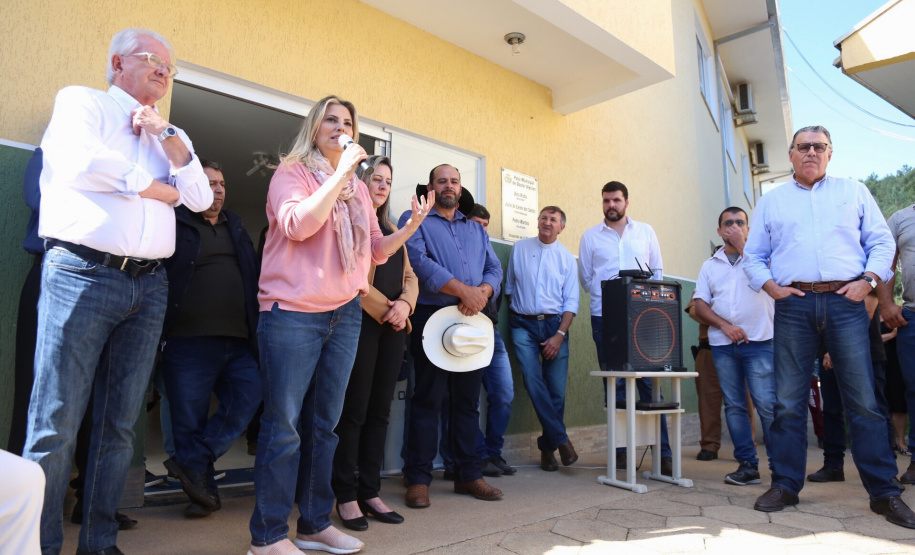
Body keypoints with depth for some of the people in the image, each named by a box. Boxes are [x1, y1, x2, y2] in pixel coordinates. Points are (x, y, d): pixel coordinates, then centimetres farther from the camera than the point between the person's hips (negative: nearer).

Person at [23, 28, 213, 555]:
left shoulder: (171, 135, 23)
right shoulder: (82, 101, 9)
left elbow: (201, 198, 9)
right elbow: (80, 164, -11)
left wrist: (166, 134, 2)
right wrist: (154, 188, 2)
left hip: (149, 285, 5)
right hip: (83, 273, -5)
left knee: (120, 424, 7)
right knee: (57, 422, -5)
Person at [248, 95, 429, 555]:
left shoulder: (358, 189, 17)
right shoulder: (292, 171, 0)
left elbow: (376, 250, 17)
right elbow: (298, 224, -19)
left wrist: (411, 225, 1)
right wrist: (341, 170, -16)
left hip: (345, 314, 6)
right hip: (293, 311, -6)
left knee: (324, 424, 11)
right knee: (283, 425, -3)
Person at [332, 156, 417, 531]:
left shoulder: (390, 229, 23)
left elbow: (409, 276, 17)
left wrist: (404, 303, -3)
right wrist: (384, 308, -13)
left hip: (392, 327, 7)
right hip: (360, 321, -7)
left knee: (380, 411, 8)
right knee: (354, 411, -3)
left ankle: (370, 492, 17)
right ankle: (346, 496, 8)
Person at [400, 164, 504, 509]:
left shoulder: (476, 229, 22)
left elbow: (494, 268, 13)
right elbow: (419, 262, -12)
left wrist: (483, 291, -11)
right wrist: (463, 290, -19)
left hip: (473, 321, 5)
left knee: (468, 399, 9)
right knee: (427, 398, -3)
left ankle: (468, 474, 19)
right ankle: (418, 479, 6)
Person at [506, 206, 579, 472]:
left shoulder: (567, 258, 6)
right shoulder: (519, 248, 8)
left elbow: (571, 302, 3)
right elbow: (509, 286, 14)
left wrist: (560, 335, -8)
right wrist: (511, 316, 7)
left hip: (554, 325, 0)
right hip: (523, 325, 0)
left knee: (556, 389, -1)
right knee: (534, 382, -15)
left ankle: (547, 448, 13)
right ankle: (561, 440, -9)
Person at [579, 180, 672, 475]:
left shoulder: (645, 231, 14)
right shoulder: (590, 236, 11)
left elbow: (658, 270, 15)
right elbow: (585, 278, 12)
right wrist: (607, 297, 1)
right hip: (605, 317, 0)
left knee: (649, 381, -4)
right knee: (613, 384, 2)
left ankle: (663, 452, 0)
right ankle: (620, 450, 9)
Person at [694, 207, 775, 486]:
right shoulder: (710, 265, 14)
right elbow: (700, 305, 7)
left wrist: (741, 244, -8)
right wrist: (725, 326, -7)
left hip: (759, 341, -3)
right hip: (723, 345, 3)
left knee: (767, 405, -7)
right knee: (734, 405, 5)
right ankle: (747, 464, 13)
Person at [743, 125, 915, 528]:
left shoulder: (854, 192, 16)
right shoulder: (771, 201, 16)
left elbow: (881, 241, 10)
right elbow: (753, 256, 13)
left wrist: (867, 280, -5)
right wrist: (771, 286, -3)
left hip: (845, 301, 0)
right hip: (793, 305, 0)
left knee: (863, 400, -2)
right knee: (788, 400, 1)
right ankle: (784, 485, 10)